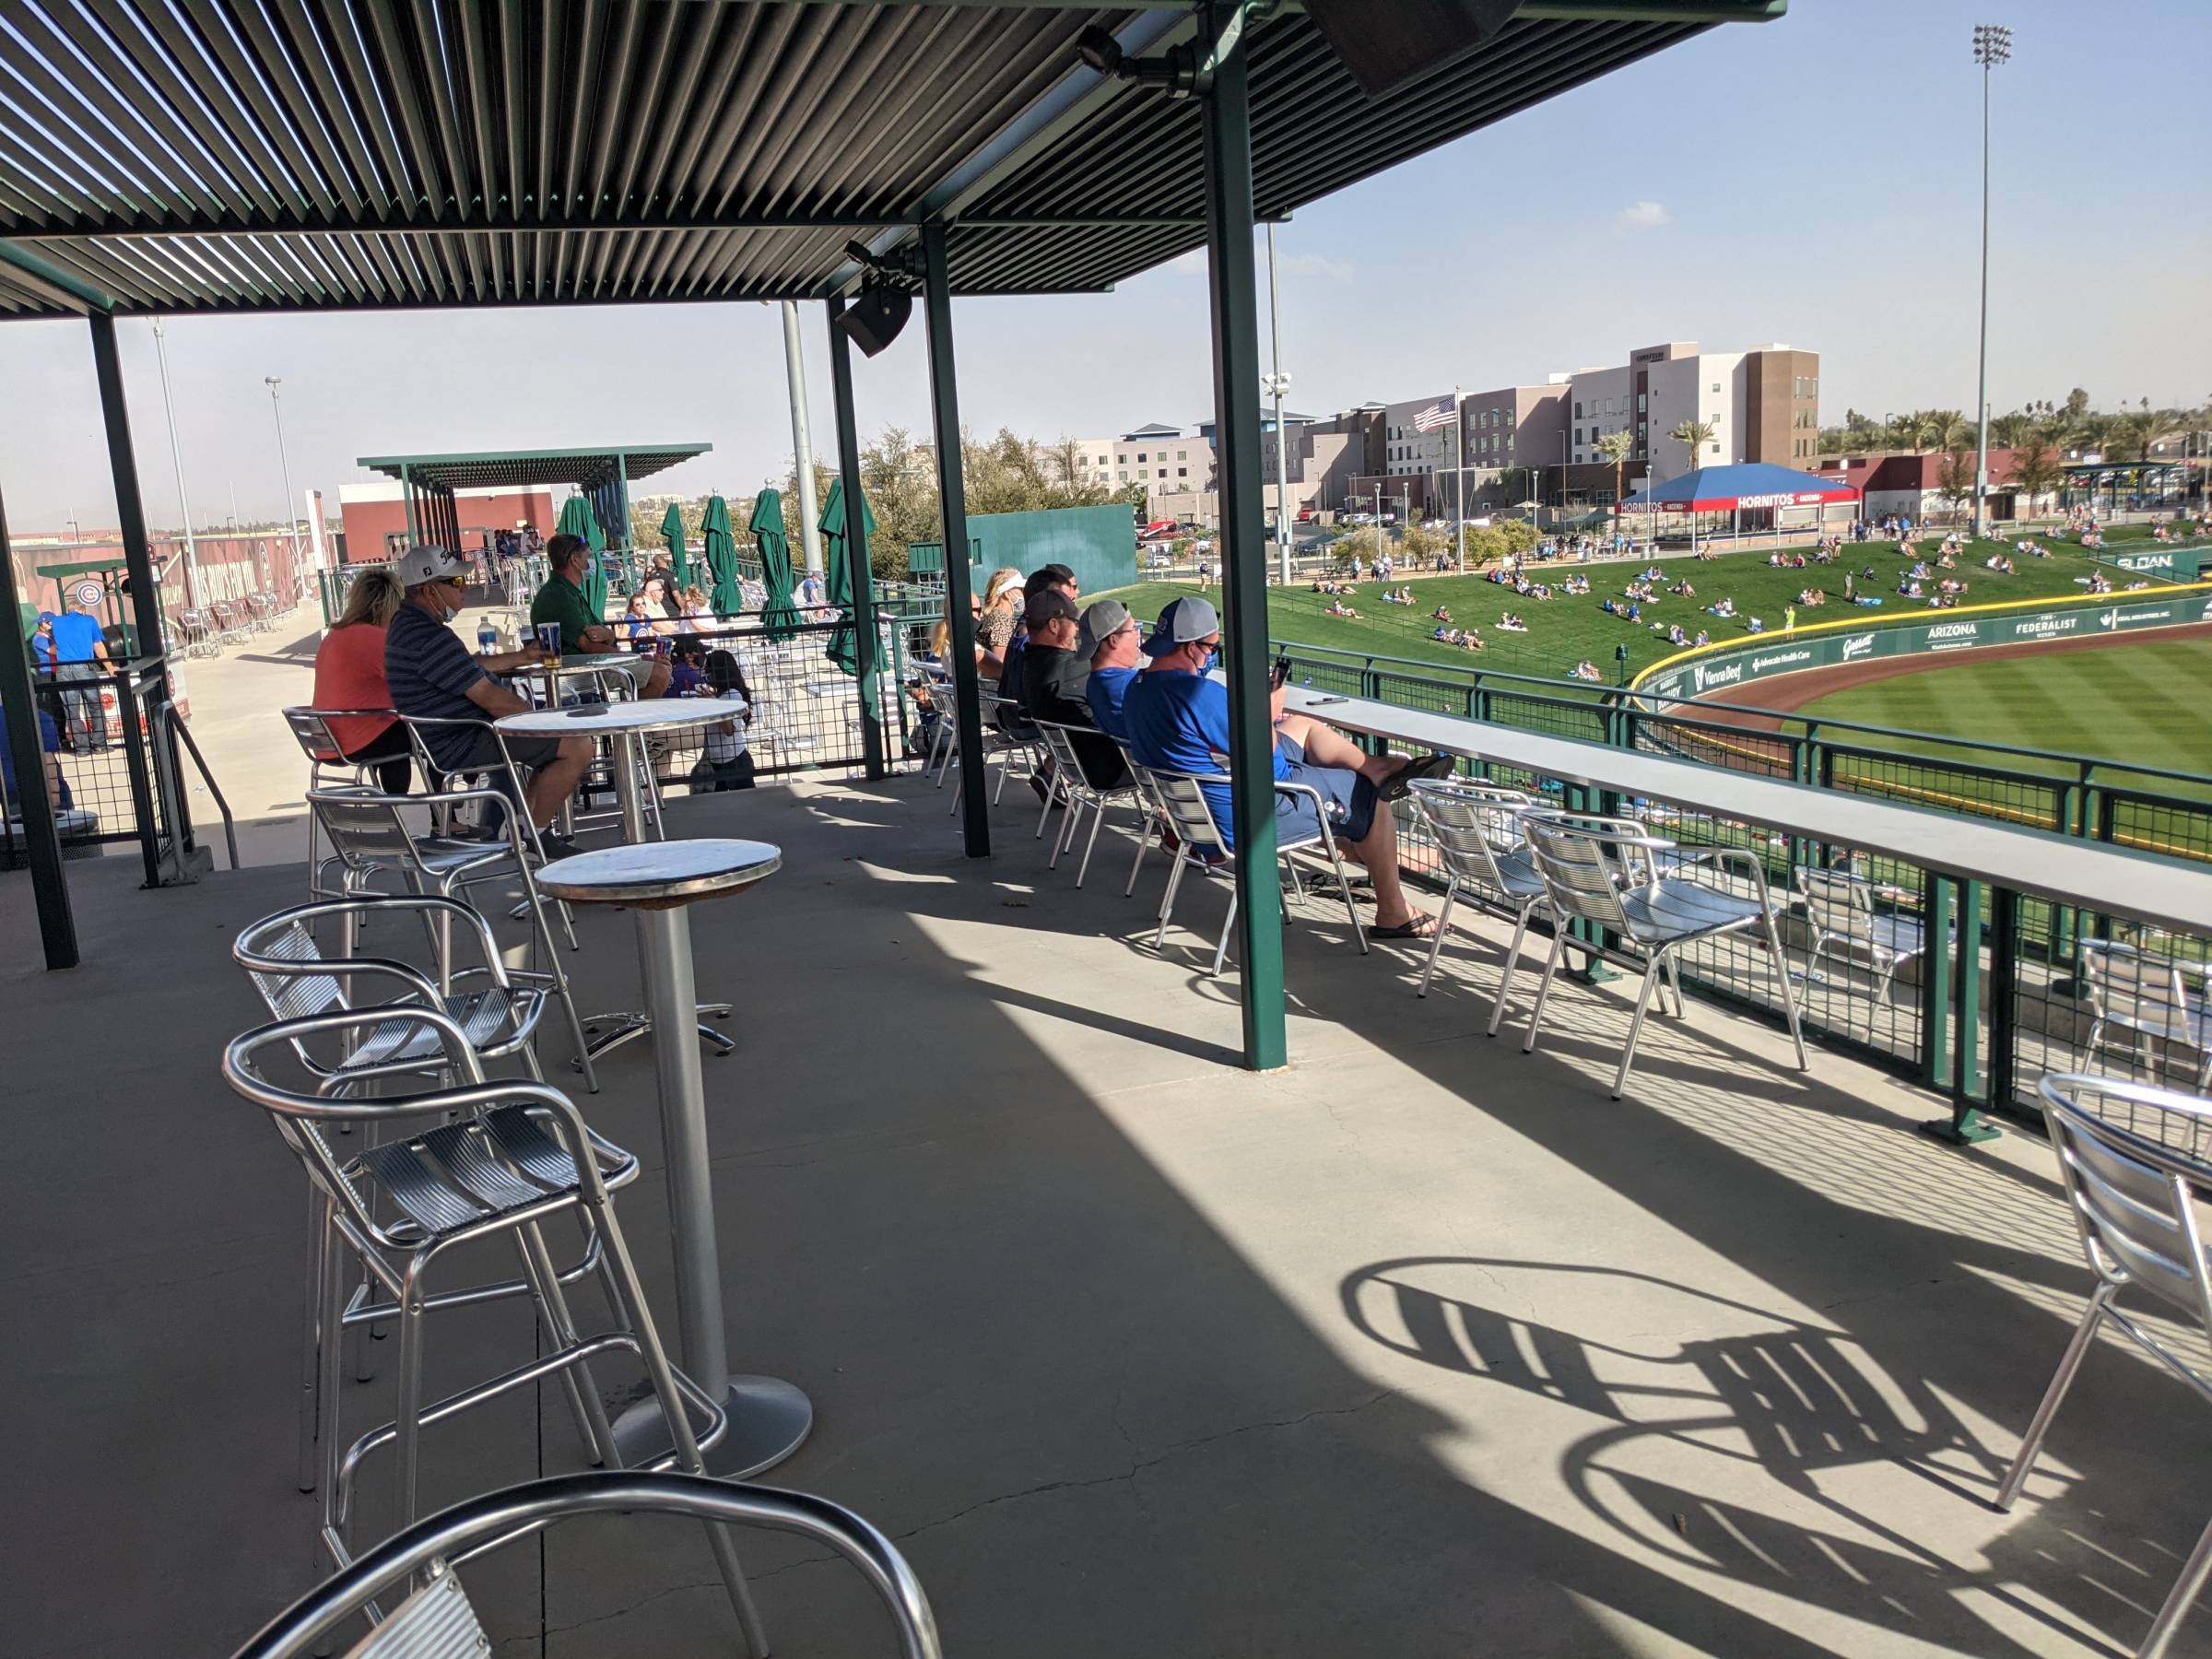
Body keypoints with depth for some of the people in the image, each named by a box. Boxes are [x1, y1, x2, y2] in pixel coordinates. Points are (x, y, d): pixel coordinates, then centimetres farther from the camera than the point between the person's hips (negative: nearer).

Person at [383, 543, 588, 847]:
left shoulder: (406, 623, 12)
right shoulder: (431, 638, -24)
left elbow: (470, 667, 27)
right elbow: (491, 699, -24)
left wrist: (523, 657, 28)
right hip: (460, 746, -11)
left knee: (554, 741, 23)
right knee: (578, 746, -16)